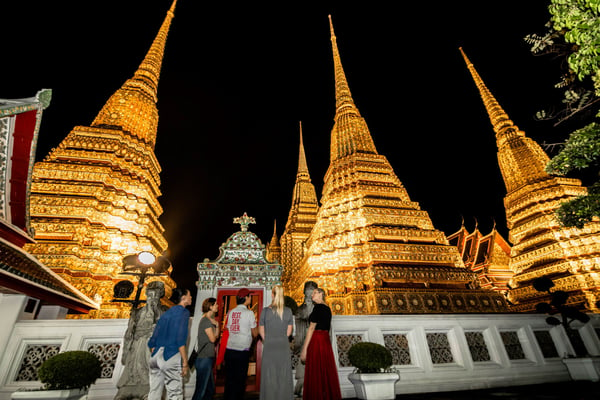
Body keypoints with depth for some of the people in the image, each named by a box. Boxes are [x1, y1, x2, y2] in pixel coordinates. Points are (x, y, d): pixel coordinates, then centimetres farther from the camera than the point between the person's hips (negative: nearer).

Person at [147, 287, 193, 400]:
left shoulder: (167, 313, 16)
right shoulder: (183, 312, -6)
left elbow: (152, 341, 16)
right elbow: (180, 339, -15)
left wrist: (154, 358, 25)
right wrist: (185, 363, -12)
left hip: (156, 356, 8)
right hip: (171, 356, -8)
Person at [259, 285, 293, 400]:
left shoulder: (265, 311, -11)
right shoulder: (288, 311, -7)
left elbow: (261, 330, -1)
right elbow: (289, 331, 1)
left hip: (269, 347, -1)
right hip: (284, 347, 1)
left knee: (269, 376, 13)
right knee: (284, 376, 15)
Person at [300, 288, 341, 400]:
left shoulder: (318, 307, -13)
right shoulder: (327, 308, 12)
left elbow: (312, 328, -17)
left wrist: (304, 348, -15)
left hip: (316, 341, -9)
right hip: (326, 340, 9)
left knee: (315, 373, 0)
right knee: (326, 371, 14)